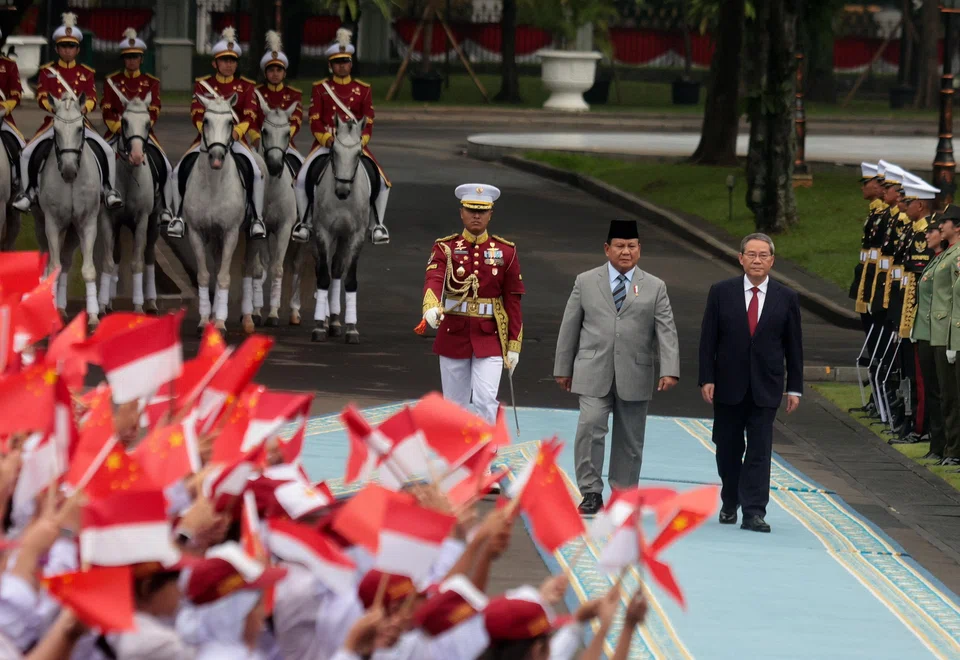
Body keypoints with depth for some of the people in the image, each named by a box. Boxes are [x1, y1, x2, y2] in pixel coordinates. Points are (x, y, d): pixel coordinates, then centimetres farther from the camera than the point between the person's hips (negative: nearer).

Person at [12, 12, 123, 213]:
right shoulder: (46, 71, 6)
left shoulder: (86, 73, 9)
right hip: (53, 121, 0)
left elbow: (92, 98, -2)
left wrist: (84, 108, -25)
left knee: (108, 152, -19)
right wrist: (54, 107, -26)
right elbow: (42, 97, -4)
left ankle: (109, 190, -4)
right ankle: (27, 191, -3)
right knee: (27, 153, -20)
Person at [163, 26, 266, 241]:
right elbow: (197, 113, -4)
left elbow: (250, 116, -5)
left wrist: (238, 130, -25)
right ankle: (178, 216, -2)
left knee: (256, 172, -25)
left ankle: (257, 218, -13)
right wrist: (205, 129, -24)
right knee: (179, 172, -17)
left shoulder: (246, 86, 7)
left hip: (235, 138, -1)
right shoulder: (203, 84, 8)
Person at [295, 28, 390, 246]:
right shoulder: (320, 89, 7)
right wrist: (327, 138, -17)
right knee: (303, 177, -23)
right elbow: (314, 121, 0)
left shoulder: (363, 90, 9)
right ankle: (304, 222, -5)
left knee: (380, 181, -19)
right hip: (326, 143, -1)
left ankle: (377, 224, -2)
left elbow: (368, 123, 4)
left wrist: (359, 141, -14)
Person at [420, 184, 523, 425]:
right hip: (453, 336, 1)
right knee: (455, 405, 9)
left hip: (489, 339, -1)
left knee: (485, 400, -14)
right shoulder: (445, 248, -1)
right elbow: (433, 279, -21)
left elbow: (513, 300, 3)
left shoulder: (505, 251, 2)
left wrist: (514, 346, -1)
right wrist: (431, 307, -43)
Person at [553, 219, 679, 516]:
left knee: (629, 440, 5)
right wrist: (563, 368, 9)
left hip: (634, 376, 1)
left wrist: (670, 370, -14)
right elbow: (569, 327, 11)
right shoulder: (585, 282, 8)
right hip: (593, 374, -1)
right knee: (590, 428, -16)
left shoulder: (655, 288, 7)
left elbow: (667, 332, -1)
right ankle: (591, 493, -10)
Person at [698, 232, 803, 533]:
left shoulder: (786, 299, 2)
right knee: (728, 449, 10)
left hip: (765, 387, -1)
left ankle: (754, 512, -7)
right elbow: (708, 339, 1)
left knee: (759, 451, -6)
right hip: (728, 385, 1)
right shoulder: (721, 293, 1)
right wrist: (707, 379, -7)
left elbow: (794, 347, 5)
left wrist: (795, 388, 2)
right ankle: (729, 503, 28)